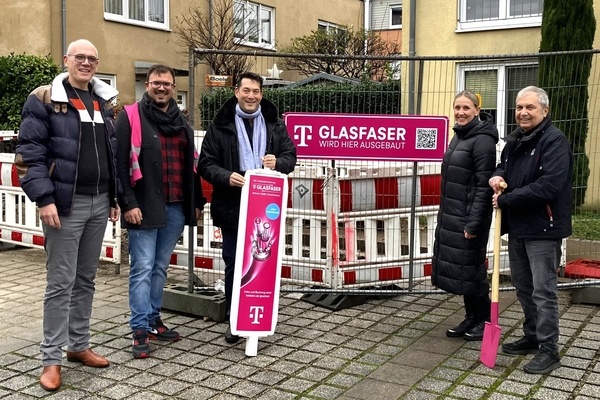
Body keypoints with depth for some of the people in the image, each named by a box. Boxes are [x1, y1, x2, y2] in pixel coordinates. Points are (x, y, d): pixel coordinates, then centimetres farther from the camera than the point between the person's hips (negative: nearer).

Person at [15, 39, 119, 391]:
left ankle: (79, 346, 26)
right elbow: (30, 153, -9)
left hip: (99, 203, 6)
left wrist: (115, 197, 13)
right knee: (61, 283, -2)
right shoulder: (45, 99, -5)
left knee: (86, 279, 13)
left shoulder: (104, 102, 14)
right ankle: (52, 359, 9)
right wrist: (44, 199, -17)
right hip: (65, 204, -6)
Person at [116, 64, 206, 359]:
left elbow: (191, 164, 19)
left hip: (176, 207, 6)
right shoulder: (131, 117, -3)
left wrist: (197, 201, 15)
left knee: (160, 266, 14)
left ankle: (153, 319, 25)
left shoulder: (181, 122, 16)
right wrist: (128, 203, -17)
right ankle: (140, 329, 3)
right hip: (144, 207, -6)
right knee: (143, 267, -4)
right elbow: (121, 163, -10)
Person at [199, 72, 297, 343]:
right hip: (232, 207, -2)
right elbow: (206, 164, -2)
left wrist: (278, 163, -12)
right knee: (234, 263, 4)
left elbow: (291, 156, 11)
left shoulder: (275, 124, 9)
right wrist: (226, 177, -21)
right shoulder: (221, 125, 0)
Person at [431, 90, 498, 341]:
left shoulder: (482, 141, -14)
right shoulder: (458, 137, 13)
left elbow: (484, 186, -18)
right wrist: (444, 215, 17)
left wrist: (473, 224, -21)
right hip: (451, 216, 9)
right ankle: (471, 318, 26)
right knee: (455, 266, 13)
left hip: (469, 216, -9)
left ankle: (484, 320, 17)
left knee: (471, 268, 1)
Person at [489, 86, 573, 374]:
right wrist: (497, 175, 0)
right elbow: (504, 166, 26)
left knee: (543, 291, -3)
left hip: (543, 229, -9)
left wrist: (506, 200, -19)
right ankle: (532, 337, 32)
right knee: (523, 287, 18)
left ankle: (548, 350, 7)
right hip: (517, 226, 9)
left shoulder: (554, 141, -14)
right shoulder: (515, 140, 12)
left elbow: (549, 185, -24)